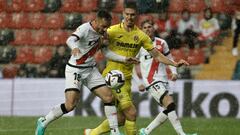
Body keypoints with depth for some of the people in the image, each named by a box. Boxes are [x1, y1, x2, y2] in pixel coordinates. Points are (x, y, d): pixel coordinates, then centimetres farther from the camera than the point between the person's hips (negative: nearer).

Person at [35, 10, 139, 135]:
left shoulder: (101, 31, 1)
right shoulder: (85, 28, -21)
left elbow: (106, 52, 16)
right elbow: (70, 40, -42)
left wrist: (123, 59, 10)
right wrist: (75, 47, -65)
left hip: (91, 70, 7)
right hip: (75, 69, -7)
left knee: (109, 97, -3)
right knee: (70, 105, -17)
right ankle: (43, 122, 3)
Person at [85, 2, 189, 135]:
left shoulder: (140, 35, 5)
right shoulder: (113, 31, -7)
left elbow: (156, 55, 9)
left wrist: (174, 63, -1)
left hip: (126, 78, 6)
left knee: (121, 118, 8)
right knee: (131, 113, -15)